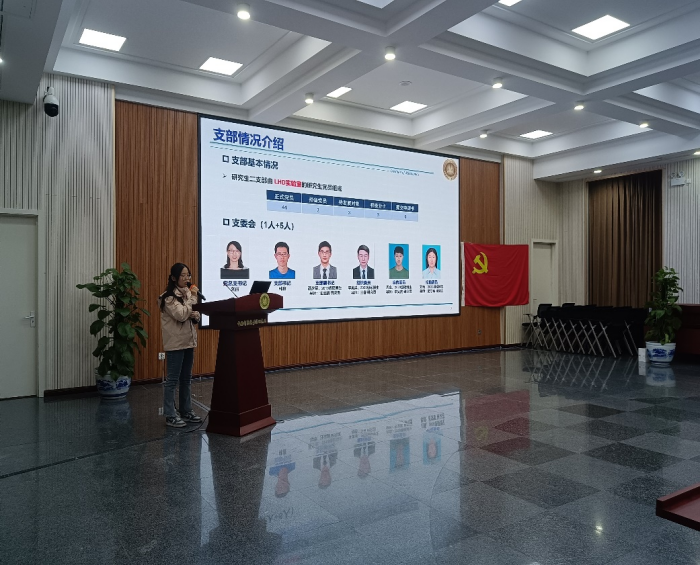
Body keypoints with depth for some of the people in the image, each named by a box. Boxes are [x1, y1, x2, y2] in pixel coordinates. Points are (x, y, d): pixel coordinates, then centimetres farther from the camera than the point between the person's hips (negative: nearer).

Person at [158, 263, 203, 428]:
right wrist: (192, 299, -14)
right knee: (172, 380, -3)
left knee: (186, 379, 13)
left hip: (188, 341, 8)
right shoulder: (169, 297, -12)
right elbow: (181, 315, -21)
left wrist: (195, 315, -5)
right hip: (175, 343, -8)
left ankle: (186, 411, 22)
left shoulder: (187, 293, 13)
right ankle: (170, 416, 3)